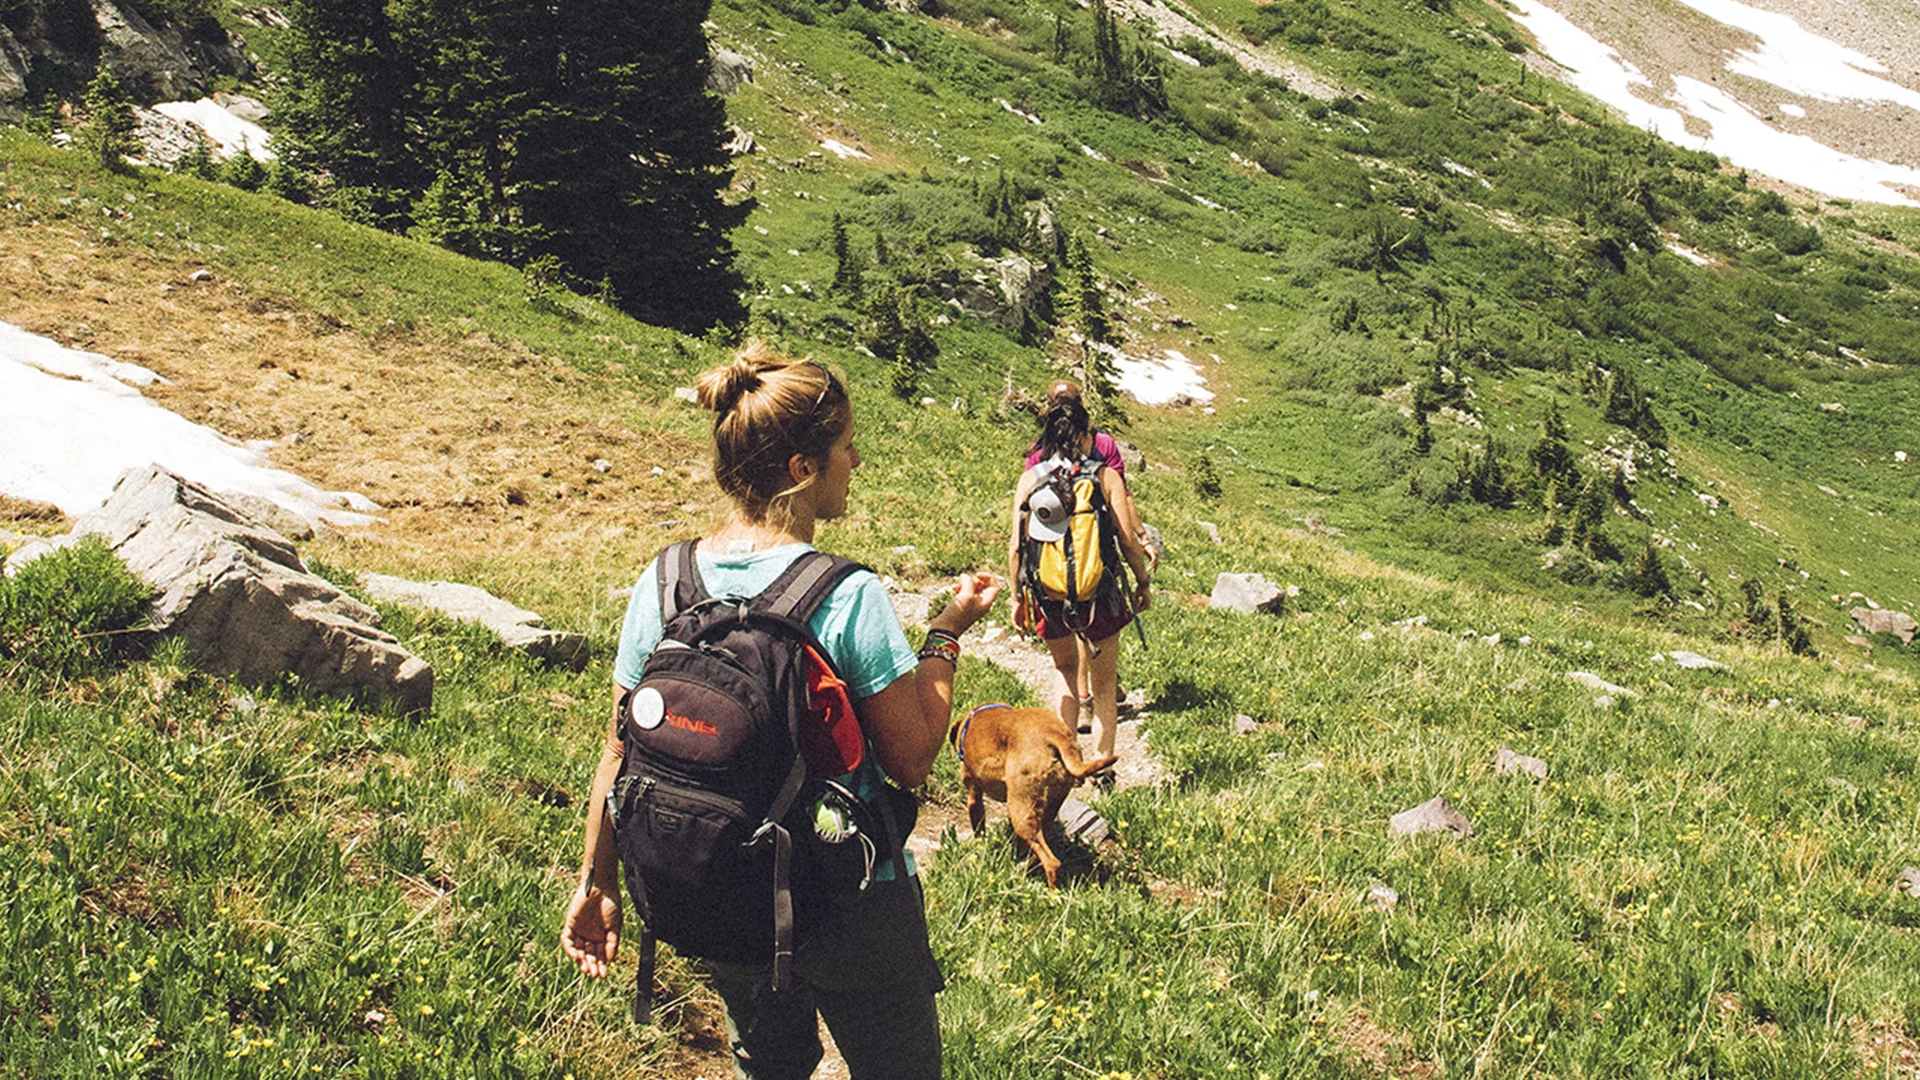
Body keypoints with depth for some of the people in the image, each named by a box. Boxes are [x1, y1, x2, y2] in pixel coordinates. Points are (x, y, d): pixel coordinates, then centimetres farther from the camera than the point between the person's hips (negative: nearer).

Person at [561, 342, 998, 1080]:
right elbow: (912, 759, -14)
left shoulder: (664, 583, -7)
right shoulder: (849, 598, -22)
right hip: (851, 908, -5)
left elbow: (621, 752, -1)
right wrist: (947, 634, -4)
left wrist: (597, 882, 10)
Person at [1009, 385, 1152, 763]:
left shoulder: (1029, 479, -2)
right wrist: (1143, 582, 5)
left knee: (1065, 670, 27)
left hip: (1048, 594, 2)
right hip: (1098, 590, -2)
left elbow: (1016, 546, -3)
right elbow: (1128, 539, -9)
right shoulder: (1105, 477, -7)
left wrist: (1019, 596, 8)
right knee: (1103, 683, 16)